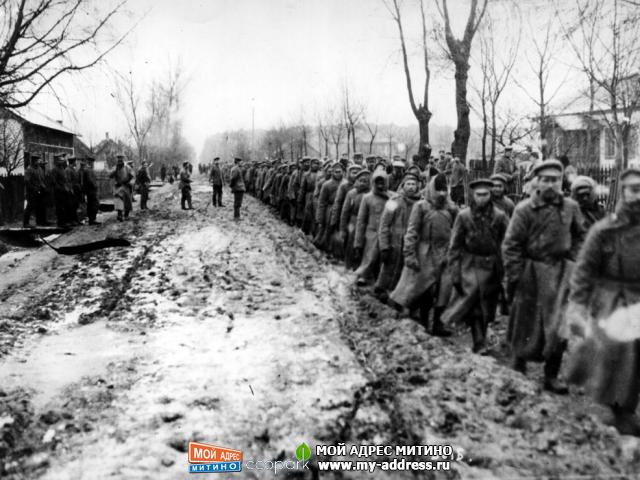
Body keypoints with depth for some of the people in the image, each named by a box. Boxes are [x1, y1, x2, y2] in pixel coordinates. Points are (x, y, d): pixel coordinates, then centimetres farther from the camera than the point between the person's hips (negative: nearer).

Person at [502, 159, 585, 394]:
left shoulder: (571, 207, 2)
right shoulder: (524, 209, -9)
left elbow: (580, 236, 17)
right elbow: (511, 245, -9)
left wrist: (573, 260, 5)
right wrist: (514, 277, -10)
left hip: (562, 272, 3)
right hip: (532, 271, -3)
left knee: (559, 323, 2)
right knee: (527, 322, 7)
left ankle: (551, 375, 14)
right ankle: (519, 366, 28)